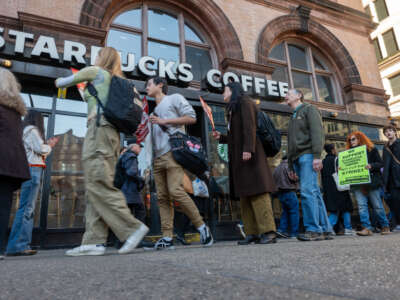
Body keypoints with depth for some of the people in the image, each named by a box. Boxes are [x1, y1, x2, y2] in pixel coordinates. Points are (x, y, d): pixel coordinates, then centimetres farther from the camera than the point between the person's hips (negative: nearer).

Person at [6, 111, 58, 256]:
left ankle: (23, 245, 4)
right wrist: (50, 145, 10)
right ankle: (17, 246, -15)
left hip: (27, 170, 9)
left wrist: (48, 145, 26)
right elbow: (40, 149, -8)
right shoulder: (32, 130, 1)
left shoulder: (26, 131, 27)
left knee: (28, 208, 5)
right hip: (32, 169, -9)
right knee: (26, 208, -13)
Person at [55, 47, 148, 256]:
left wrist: (59, 82, 40)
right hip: (112, 132, 8)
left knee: (97, 184, -14)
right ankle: (94, 241, -3)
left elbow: (64, 82, 19)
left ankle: (132, 227, -17)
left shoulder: (97, 71, 7)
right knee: (96, 187, 1)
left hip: (99, 129, -8)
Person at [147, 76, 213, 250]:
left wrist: (164, 121, -5)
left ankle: (202, 227, -9)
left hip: (173, 152, -7)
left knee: (175, 191, -20)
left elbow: (192, 118, -2)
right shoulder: (155, 111, 32)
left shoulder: (174, 98, 11)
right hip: (158, 157, 8)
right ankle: (167, 238, -2)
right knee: (162, 196, -1)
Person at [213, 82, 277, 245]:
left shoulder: (244, 102, 2)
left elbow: (250, 126, -13)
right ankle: (252, 233, 5)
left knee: (257, 191, -14)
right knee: (244, 194, 3)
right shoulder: (233, 109, 28)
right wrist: (221, 137, 20)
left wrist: (248, 149, -22)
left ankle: (268, 231, -14)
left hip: (249, 154, -9)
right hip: (238, 158, 9)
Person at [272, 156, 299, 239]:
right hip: (289, 192, -8)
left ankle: (282, 229, 5)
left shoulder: (277, 168, 16)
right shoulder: (289, 166, -10)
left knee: (285, 211, 14)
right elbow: (295, 178, -17)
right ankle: (294, 233, 1)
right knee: (294, 212, -1)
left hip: (280, 192, 8)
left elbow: (274, 179, 15)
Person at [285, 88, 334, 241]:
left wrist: (317, 155, -20)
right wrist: (291, 165, 20)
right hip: (297, 158, 8)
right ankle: (325, 230, 4)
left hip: (308, 155, -7)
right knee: (314, 193, 3)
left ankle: (313, 229, -16)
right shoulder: (293, 118, 30)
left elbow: (317, 132, -8)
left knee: (307, 191, -17)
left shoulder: (309, 109, 7)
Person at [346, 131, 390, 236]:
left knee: (377, 205, 3)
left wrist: (371, 166, -20)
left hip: (371, 182, -3)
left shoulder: (371, 150, 5)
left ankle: (385, 226, 20)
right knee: (361, 205, -7)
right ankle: (367, 228, -8)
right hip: (357, 184, 3)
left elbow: (381, 163, -1)